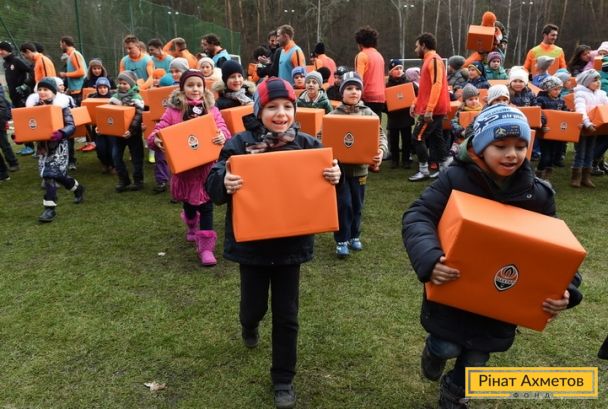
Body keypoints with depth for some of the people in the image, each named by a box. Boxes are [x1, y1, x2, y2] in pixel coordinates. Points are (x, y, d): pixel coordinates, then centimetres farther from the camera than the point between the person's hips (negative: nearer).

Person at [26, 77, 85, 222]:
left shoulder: (61, 105, -10)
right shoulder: (33, 105, 5)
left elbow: (71, 126, -15)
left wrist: (60, 134, -34)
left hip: (58, 145, -5)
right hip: (42, 145, 5)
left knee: (49, 174, -11)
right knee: (58, 173, 9)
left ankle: (49, 208, -4)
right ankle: (77, 188, 38)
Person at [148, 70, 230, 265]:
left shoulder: (211, 109, 2)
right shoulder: (173, 110, -2)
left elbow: (222, 128, -7)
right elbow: (159, 130, -8)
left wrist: (222, 136, -31)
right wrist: (156, 140, -31)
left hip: (206, 165, -1)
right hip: (183, 166, 1)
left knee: (206, 205, -3)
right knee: (188, 203, 20)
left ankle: (206, 247, 0)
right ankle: (192, 227, 51)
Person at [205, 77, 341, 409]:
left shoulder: (308, 145, -3)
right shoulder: (240, 144, -9)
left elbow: (322, 187, 4)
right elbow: (212, 186, -12)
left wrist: (334, 177, -18)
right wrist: (225, 183, -35)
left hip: (291, 243, 1)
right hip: (251, 243, -1)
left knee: (286, 315, 10)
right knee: (255, 304, 16)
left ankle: (283, 379, 30)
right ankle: (249, 325, 57)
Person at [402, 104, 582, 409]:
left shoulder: (538, 194, -8)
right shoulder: (456, 179, -18)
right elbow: (416, 217, -22)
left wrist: (565, 289, -20)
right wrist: (430, 259, -40)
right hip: (451, 288, -3)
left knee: (477, 357, 16)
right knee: (448, 347, 3)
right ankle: (435, 350, 43)